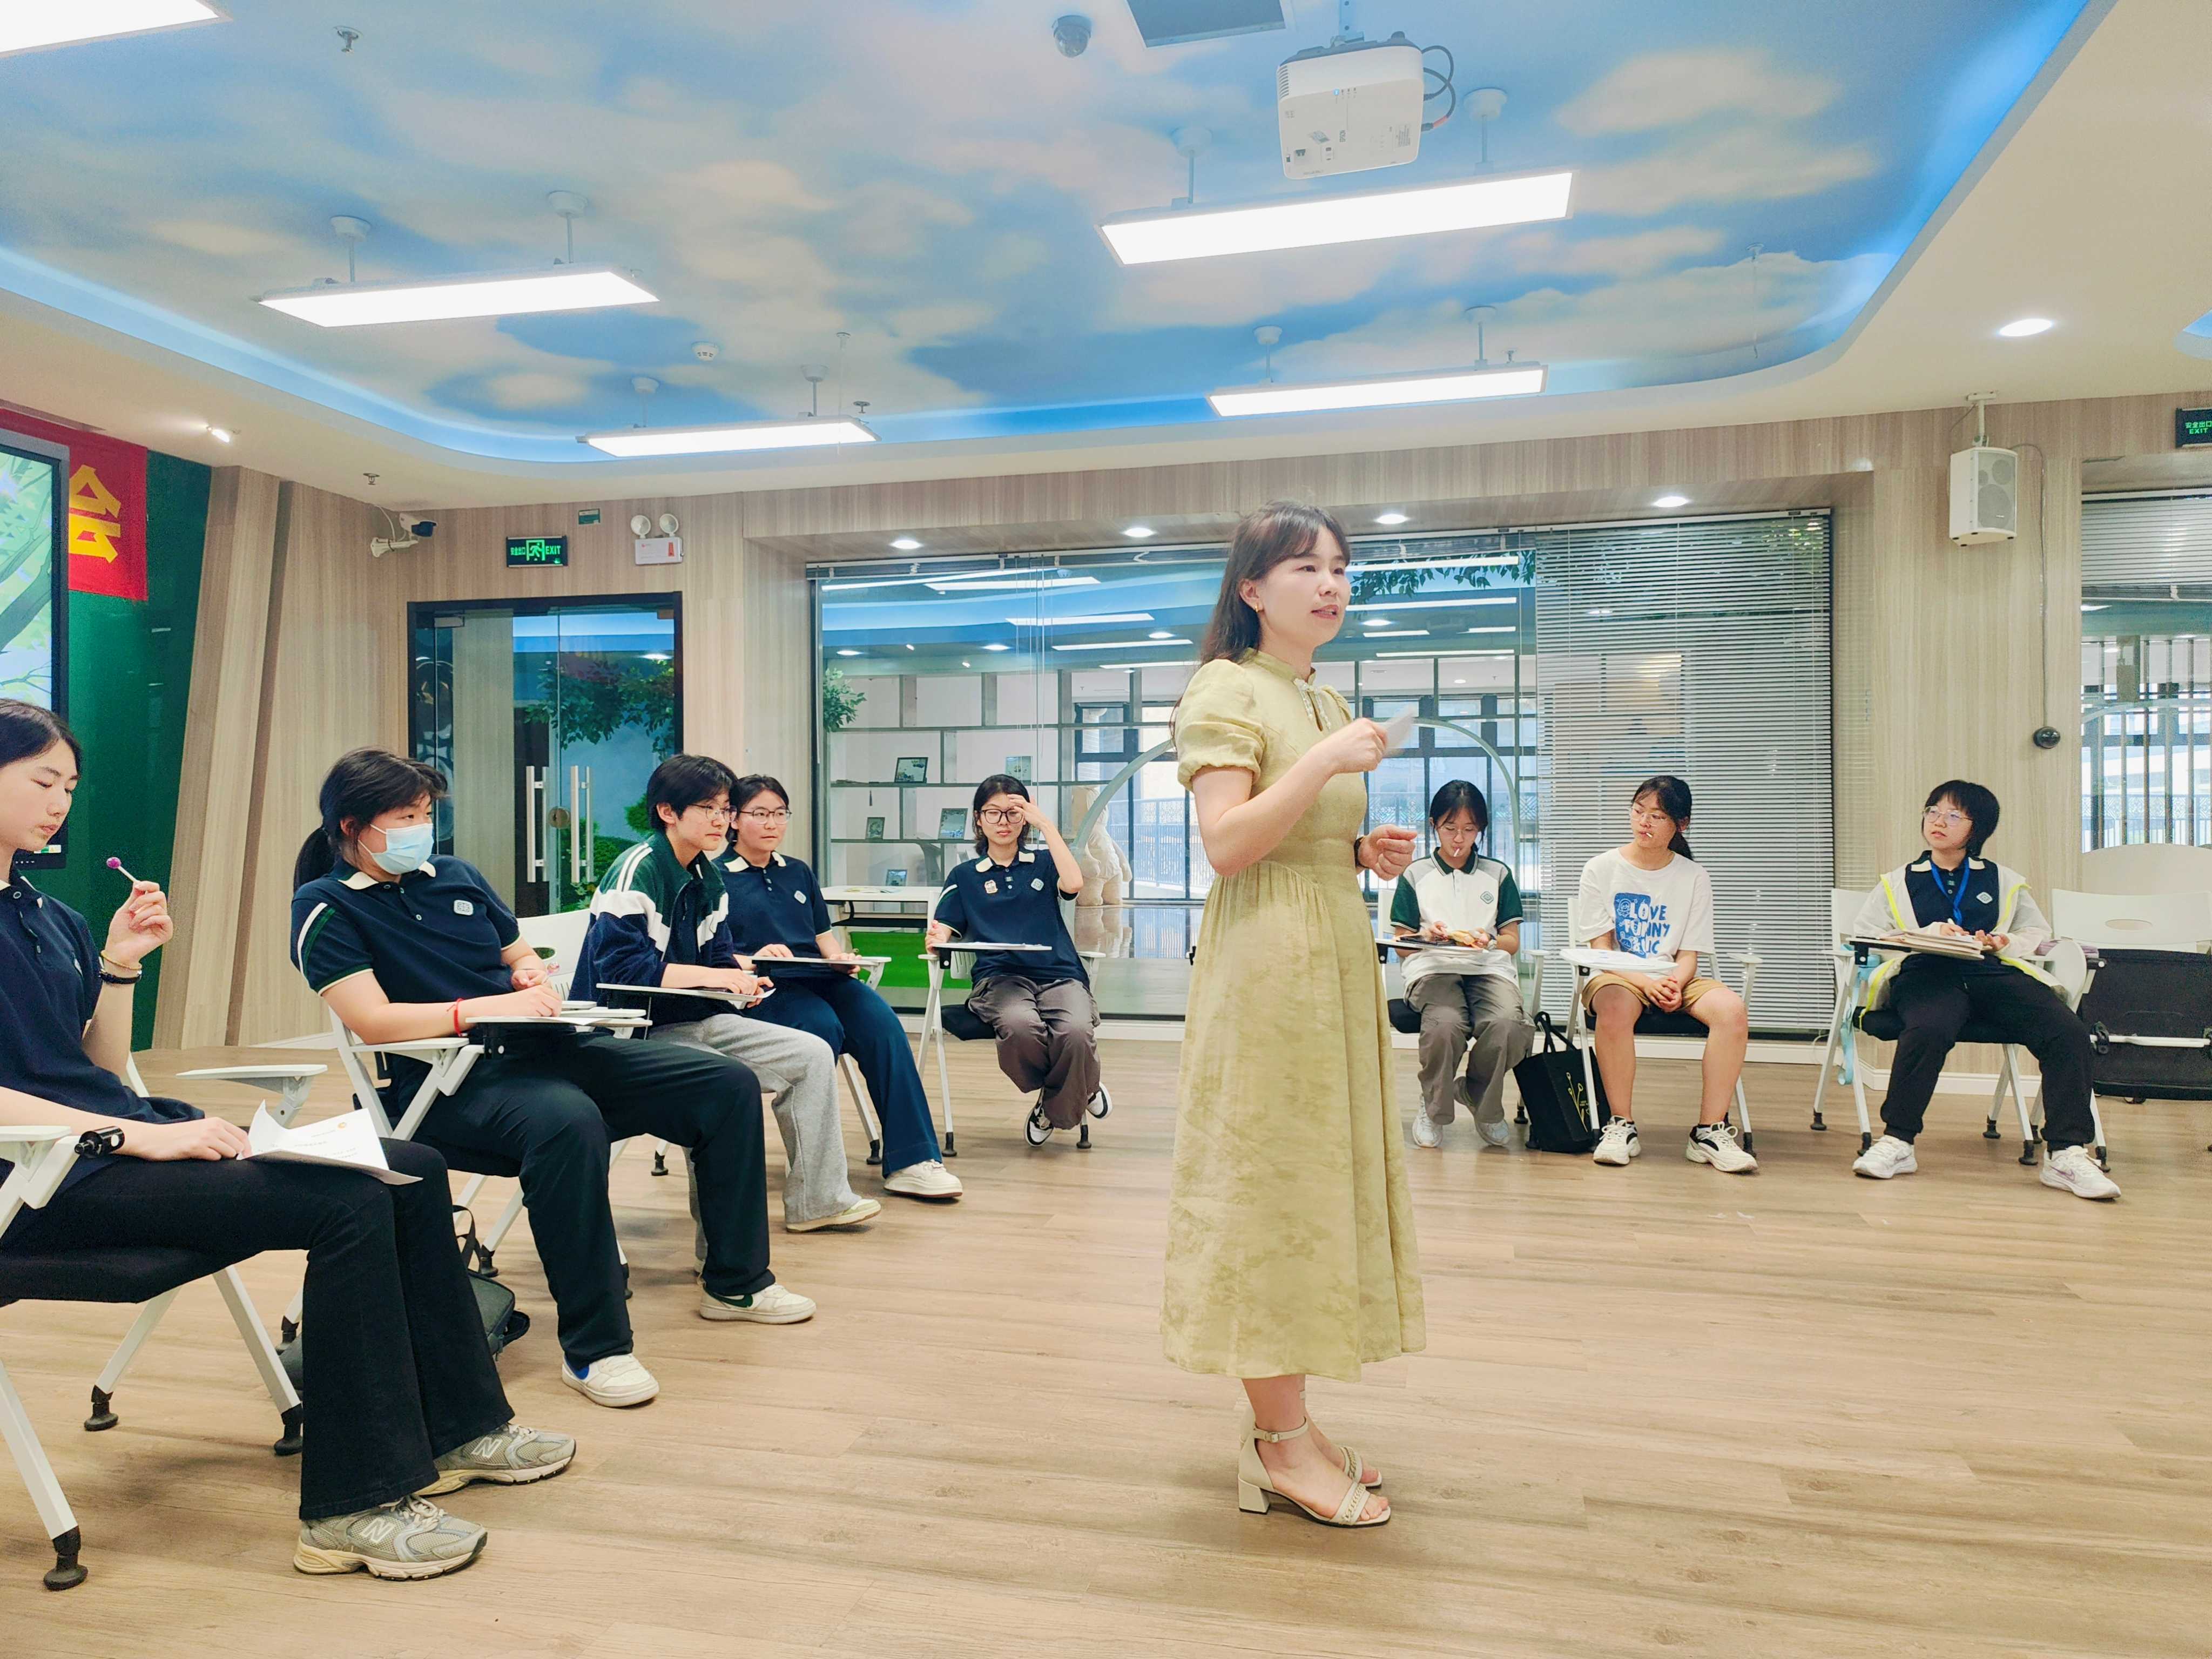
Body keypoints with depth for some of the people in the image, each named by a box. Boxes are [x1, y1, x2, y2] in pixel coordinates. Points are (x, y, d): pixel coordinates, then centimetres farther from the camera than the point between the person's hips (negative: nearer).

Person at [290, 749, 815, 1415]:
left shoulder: (454, 876, 16)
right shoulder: (326, 908, -2)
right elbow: (373, 1021, -15)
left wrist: (533, 978, 2)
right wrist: (491, 1008, -21)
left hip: (540, 1051, 7)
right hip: (450, 1085, -7)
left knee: (728, 1085, -4)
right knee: (567, 1120, -42)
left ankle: (735, 1282, 9)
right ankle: (594, 1348, -29)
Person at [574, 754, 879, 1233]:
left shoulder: (709, 878, 10)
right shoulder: (636, 872, -16)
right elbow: (618, 966, -25)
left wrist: (740, 979, -12)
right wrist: (711, 976, -29)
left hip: (697, 1018, 9)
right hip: (638, 1031, -9)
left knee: (812, 1053, 1)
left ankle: (816, 1199, 11)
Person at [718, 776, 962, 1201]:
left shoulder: (799, 873, 25)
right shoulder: (717, 877, 8)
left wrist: (841, 958, 0)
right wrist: (750, 961, -21)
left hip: (820, 978, 5)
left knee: (882, 1023, -25)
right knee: (822, 1026, -36)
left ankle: (910, 1161, -28)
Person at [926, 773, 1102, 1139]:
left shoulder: (1043, 863, 17)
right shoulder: (965, 875, 19)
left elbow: (1073, 884, -5)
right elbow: (944, 929, 9)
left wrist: (1046, 825, -2)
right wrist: (937, 939, -16)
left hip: (1059, 974, 0)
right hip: (1000, 976, 0)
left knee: (1076, 1032, -35)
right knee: (1019, 1026, -37)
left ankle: (1056, 1108, -2)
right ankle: (1076, 1093, -3)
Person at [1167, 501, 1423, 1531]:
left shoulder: (1329, 703, 18)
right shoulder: (1226, 691, -8)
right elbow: (1227, 846, -18)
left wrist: (1369, 854, 7)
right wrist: (1326, 762, -20)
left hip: (1339, 960, 9)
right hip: (1264, 964, -9)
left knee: (1322, 1180, 11)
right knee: (1268, 1186, -3)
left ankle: (1283, 1426, 23)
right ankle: (1282, 1445, 10)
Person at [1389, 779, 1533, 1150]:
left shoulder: (1498, 874, 19)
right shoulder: (1415, 875, 15)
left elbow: (1512, 941, 15)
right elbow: (1402, 945, 12)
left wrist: (1488, 941, -8)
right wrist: (1425, 936, -10)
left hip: (1490, 967, 1)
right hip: (1433, 968, -1)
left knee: (1508, 1026, -34)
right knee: (1445, 1025, -37)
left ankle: (1479, 1096, 0)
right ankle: (1433, 1106, -5)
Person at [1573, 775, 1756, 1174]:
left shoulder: (1694, 878, 8)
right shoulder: (1602, 869, 2)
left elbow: (1689, 956, 3)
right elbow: (1601, 950, -4)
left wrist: (1674, 985, -20)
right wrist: (1646, 983, -21)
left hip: (1674, 980, 3)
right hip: (1616, 976, -2)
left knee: (1731, 1008, -29)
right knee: (1615, 1007, -39)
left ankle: (1710, 1132, -23)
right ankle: (1622, 1126, -25)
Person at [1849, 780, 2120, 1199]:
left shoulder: (2005, 882, 29)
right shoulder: (1898, 883, 26)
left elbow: (2038, 934, 24)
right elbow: (1864, 936, 13)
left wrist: (2006, 944, 1)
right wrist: (1930, 935, -2)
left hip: (1996, 972, 3)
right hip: (1927, 973, -2)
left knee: (2069, 1032, -28)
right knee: (1928, 1030, -39)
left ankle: (2067, 1154, -26)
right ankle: (1897, 1141, -27)